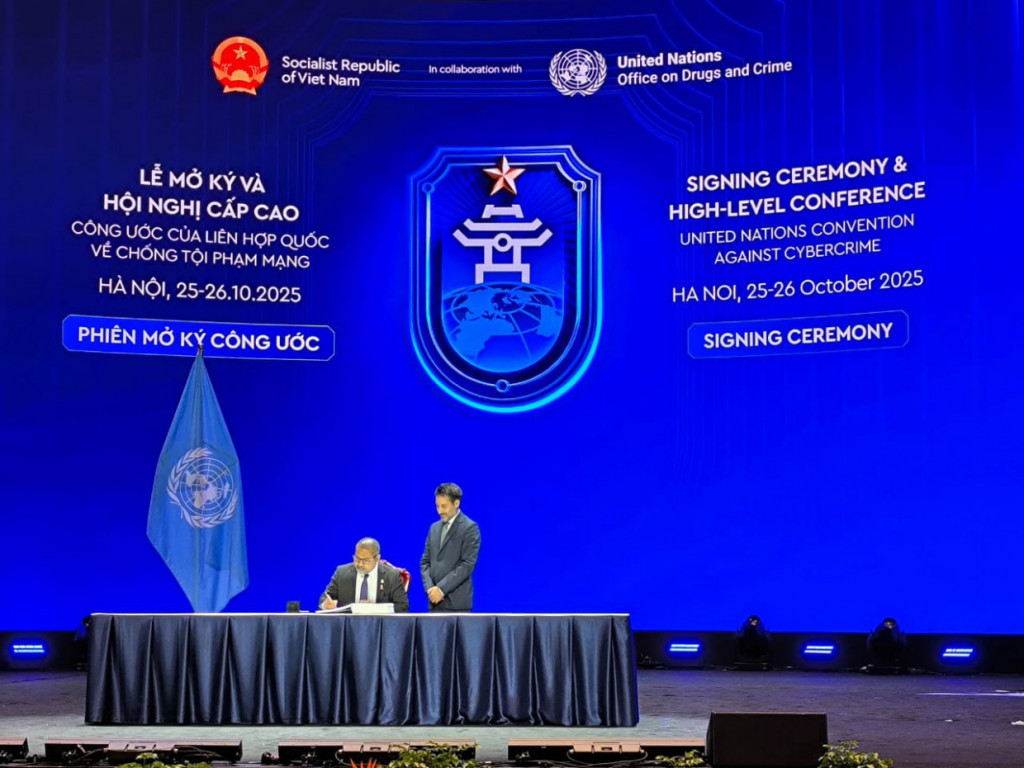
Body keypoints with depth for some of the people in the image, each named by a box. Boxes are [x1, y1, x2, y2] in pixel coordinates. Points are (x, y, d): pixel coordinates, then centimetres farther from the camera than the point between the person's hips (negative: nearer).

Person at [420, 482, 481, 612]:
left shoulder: (470, 528, -3)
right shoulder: (435, 528, 17)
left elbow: (467, 565, -11)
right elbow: (425, 561, 16)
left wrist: (442, 589, -14)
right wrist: (430, 588, -2)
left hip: (457, 602, -6)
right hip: (435, 601, 6)